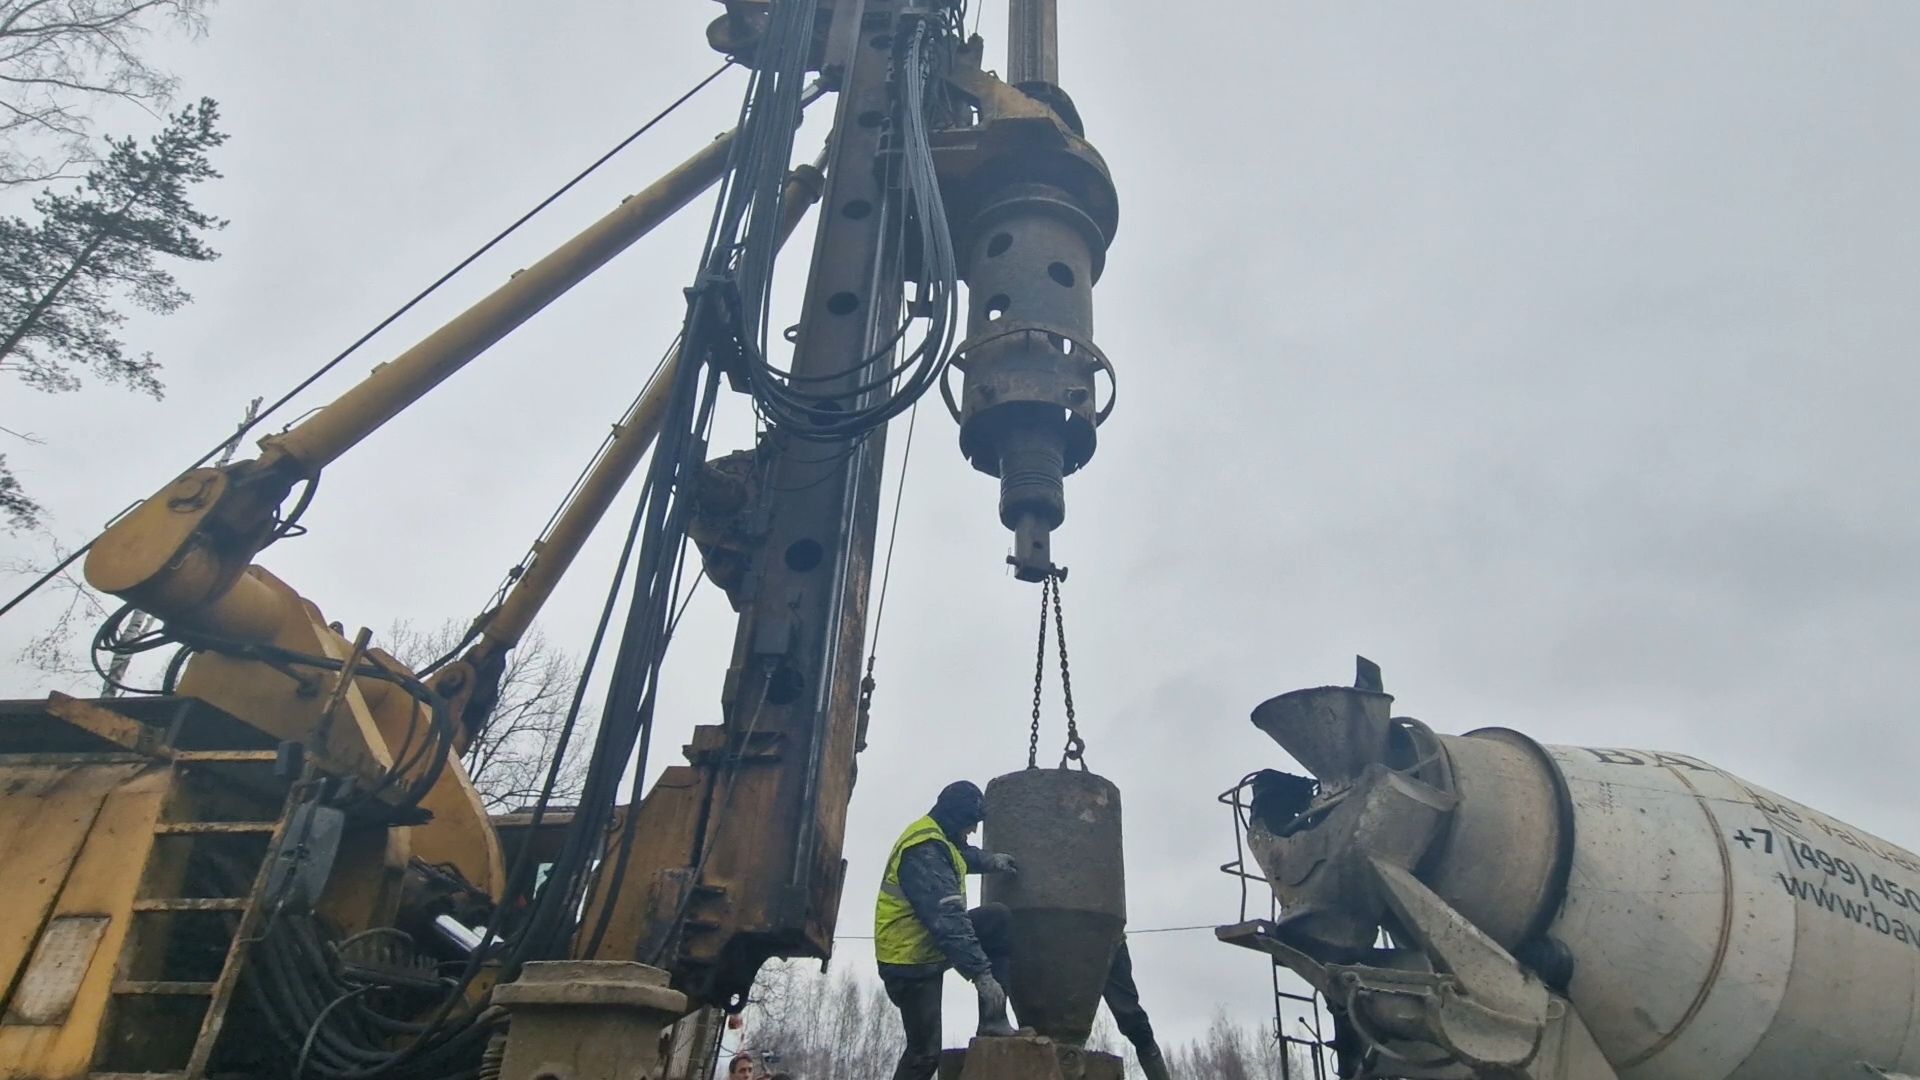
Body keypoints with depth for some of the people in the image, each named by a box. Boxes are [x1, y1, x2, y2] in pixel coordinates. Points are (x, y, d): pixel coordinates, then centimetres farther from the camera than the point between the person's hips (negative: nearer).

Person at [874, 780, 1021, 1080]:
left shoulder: (936, 835, 4)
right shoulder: (924, 852, -27)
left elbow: (960, 853, 30)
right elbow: (947, 920, -34)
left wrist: (990, 861, 12)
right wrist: (981, 974, -35)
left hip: (929, 944, 9)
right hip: (910, 961, -9)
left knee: (998, 920, -2)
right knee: (925, 1051, -5)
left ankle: (993, 1021, -1)